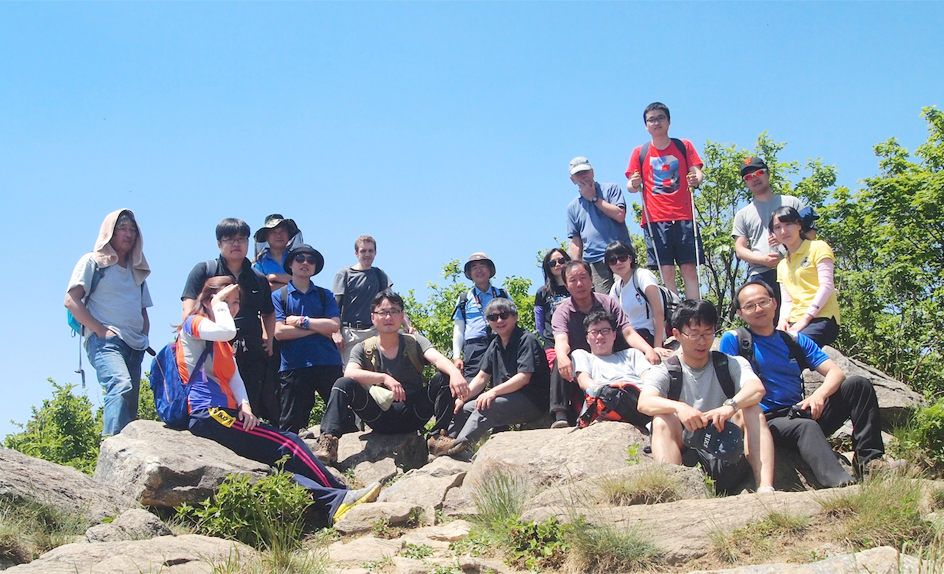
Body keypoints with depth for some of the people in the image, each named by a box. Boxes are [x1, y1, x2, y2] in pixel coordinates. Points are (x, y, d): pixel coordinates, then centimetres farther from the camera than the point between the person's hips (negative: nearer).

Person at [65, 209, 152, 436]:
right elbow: (71, 301, -2)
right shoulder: (93, 262, 8)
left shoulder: (137, 271, 26)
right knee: (120, 385, -31)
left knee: (130, 406, -2)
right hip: (104, 341, -7)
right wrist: (100, 330, -12)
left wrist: (144, 337, 11)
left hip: (134, 346, 7)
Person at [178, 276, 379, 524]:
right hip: (208, 415, -8)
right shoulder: (194, 324, 0)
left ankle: (332, 501, -24)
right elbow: (227, 331, -24)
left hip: (224, 414, 8)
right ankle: (341, 497, -21)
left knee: (280, 458, -11)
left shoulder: (221, 343, 27)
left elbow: (234, 377, 13)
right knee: (286, 443, -17)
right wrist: (218, 305, -5)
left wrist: (244, 406, -6)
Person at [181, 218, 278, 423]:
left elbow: (269, 314, 33)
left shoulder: (259, 279, 20)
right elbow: (189, 312, 1)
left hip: (252, 352, 4)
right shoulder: (204, 271, 9)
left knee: (250, 408, 0)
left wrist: (268, 340, 15)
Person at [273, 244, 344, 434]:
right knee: (290, 423, 2)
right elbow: (279, 332, -6)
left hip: (328, 363, 2)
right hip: (293, 366, -2)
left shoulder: (325, 295, 14)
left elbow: (334, 326, -2)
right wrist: (319, 328, -4)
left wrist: (301, 321, -6)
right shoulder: (279, 296, 9)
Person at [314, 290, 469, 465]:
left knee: (444, 378, -20)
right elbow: (349, 373, -18)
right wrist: (384, 377, -34)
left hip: (413, 416, 0)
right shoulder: (363, 349, 3)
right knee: (343, 384, -21)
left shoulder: (414, 343, 4)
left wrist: (455, 373, -42)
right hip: (380, 417, 0)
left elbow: (437, 358, -18)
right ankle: (328, 441, -34)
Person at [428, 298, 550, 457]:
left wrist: (493, 392, -27)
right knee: (464, 408, -4)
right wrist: (463, 396, -4)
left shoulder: (527, 340, -10)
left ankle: (459, 444, -38)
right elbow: (482, 377, 12)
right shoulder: (495, 345, 15)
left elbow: (524, 377, -20)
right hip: (507, 399, 9)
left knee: (486, 406, -30)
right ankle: (447, 439, -18)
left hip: (532, 402, -9)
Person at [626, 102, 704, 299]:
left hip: (684, 217, 0)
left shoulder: (684, 146, 11)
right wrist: (633, 185, -16)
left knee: (689, 268, -4)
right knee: (666, 272, -5)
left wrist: (697, 180, -17)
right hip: (655, 219, 0)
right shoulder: (640, 153, 11)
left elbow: (697, 173, 6)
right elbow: (631, 185, 7)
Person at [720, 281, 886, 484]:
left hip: (803, 413, 6)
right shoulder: (733, 340, 2)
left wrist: (820, 394, -15)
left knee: (858, 384, -8)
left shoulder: (795, 340, 15)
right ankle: (840, 484, -58)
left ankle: (869, 459, -18)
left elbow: (836, 373, 7)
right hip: (769, 422, -6)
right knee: (806, 427, -37)